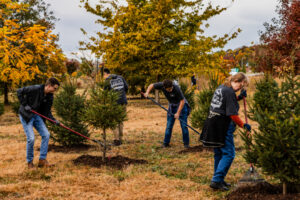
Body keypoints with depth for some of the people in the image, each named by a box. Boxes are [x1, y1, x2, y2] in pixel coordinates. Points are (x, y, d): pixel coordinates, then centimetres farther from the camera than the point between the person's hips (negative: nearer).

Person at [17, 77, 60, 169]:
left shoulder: (49, 96, -1)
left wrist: (54, 120, -13)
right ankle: (29, 161, 7)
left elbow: (47, 111, 4)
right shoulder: (35, 89, -21)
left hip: (37, 115, 7)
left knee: (46, 134, -5)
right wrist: (24, 105, -18)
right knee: (31, 138, -13)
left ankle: (42, 159, 4)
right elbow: (19, 91, -14)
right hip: (26, 115, -7)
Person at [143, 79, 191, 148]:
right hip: (172, 106, 4)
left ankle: (186, 143, 2)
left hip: (181, 105, -4)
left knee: (184, 124, -7)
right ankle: (166, 142, 9)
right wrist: (147, 92, -21)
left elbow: (182, 101, -26)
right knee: (169, 125, 1)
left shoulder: (176, 88, -33)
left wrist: (178, 113, -27)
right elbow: (151, 85, -4)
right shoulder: (161, 85, -21)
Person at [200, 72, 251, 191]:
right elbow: (232, 114, -18)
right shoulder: (229, 92, -16)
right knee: (228, 154, -5)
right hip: (222, 127, -10)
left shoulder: (221, 87, 14)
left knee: (219, 153, 18)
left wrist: (239, 97, 14)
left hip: (212, 125, 10)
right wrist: (243, 125, -7)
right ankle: (216, 181, -10)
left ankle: (219, 180, 25)